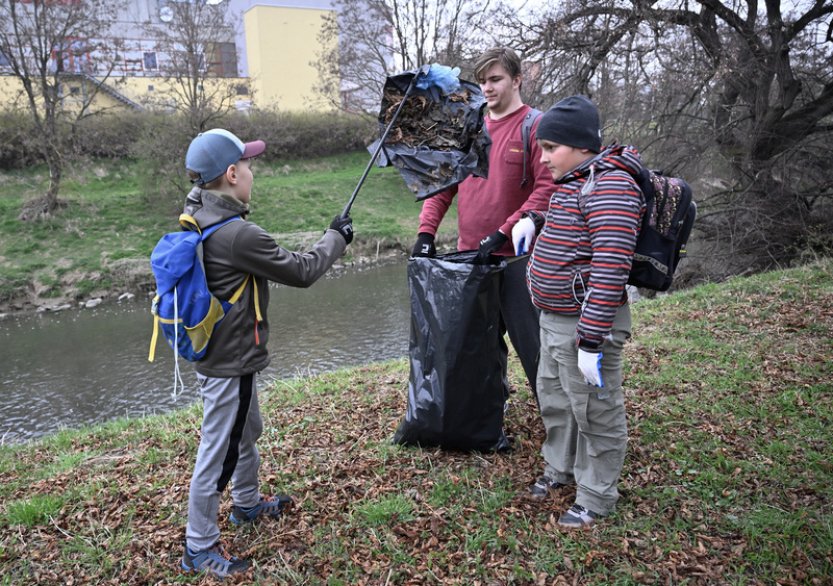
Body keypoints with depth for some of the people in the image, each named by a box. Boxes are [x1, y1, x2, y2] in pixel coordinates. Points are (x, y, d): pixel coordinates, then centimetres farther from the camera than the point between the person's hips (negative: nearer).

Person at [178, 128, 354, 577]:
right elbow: (301, 272, -16)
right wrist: (336, 238, -3)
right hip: (230, 365, -10)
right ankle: (199, 548, 21)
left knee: (247, 431, 27)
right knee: (217, 453, 5)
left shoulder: (196, 219, 0)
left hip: (218, 354, 10)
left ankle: (248, 504, 48)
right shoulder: (239, 234, -27)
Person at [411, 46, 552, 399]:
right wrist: (426, 232, 1)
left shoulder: (534, 126, -5)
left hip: (515, 255, -6)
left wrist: (504, 233, -18)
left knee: (530, 343, -1)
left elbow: (546, 188, -14)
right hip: (470, 254, 6)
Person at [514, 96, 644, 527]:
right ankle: (560, 468, 45)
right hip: (553, 319, 10)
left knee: (595, 411, 6)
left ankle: (596, 498, 24)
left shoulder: (611, 186, -21)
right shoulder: (573, 182, 9)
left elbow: (610, 269, -27)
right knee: (554, 398, 23)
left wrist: (590, 341, -28)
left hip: (586, 325, -10)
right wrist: (534, 220, 12)